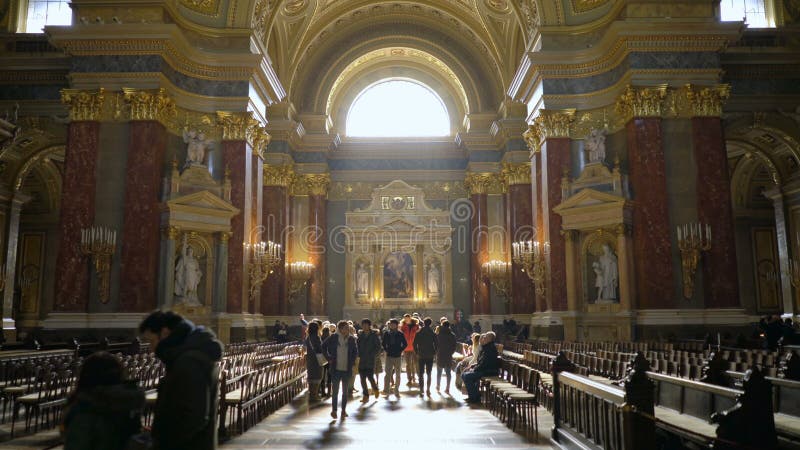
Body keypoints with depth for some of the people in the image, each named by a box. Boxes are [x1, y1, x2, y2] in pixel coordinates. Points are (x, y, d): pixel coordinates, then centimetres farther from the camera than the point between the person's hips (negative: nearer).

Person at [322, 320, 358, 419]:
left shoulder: (351, 339, -3)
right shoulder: (334, 337, -9)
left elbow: (355, 351, 13)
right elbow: (324, 346, 3)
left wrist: (352, 361, 3)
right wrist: (329, 358, -1)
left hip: (347, 369, 2)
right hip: (336, 368, -2)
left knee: (345, 391, 11)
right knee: (335, 391, 4)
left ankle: (343, 410, 24)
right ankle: (334, 410, 17)